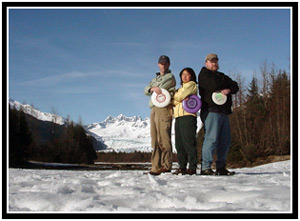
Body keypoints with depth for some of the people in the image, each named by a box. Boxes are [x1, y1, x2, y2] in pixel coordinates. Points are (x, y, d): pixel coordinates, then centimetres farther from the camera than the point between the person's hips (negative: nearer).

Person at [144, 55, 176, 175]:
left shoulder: (170, 77, 7)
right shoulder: (155, 78, 29)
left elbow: (160, 86, -7)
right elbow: (146, 91, 13)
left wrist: (154, 87, 13)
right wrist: (153, 88, -7)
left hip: (163, 109, -7)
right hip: (154, 110, 7)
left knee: (163, 138, -15)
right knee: (155, 140, 2)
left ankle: (166, 165, -16)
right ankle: (156, 167, 0)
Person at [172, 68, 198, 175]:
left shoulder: (192, 84, 6)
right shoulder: (180, 88, 30)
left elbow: (179, 96, -6)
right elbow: (174, 101, 14)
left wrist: (175, 96, 15)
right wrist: (181, 99, -6)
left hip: (188, 115, -8)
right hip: (178, 116, 8)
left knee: (189, 142, -12)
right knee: (179, 143, 3)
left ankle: (192, 167, -11)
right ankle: (182, 167, 7)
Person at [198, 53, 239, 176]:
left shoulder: (221, 75, 27)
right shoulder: (204, 74, 4)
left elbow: (235, 87, 14)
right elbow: (215, 85, -14)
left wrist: (228, 89, -9)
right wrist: (226, 82, 5)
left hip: (224, 112, 8)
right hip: (211, 111, -8)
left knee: (225, 140, 5)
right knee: (211, 139, -15)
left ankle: (221, 167, 10)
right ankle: (205, 167, -14)